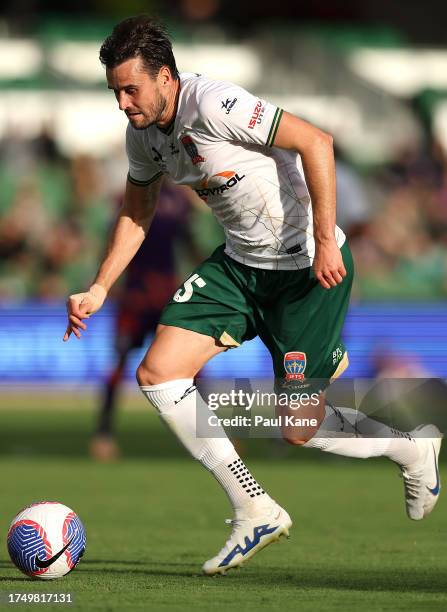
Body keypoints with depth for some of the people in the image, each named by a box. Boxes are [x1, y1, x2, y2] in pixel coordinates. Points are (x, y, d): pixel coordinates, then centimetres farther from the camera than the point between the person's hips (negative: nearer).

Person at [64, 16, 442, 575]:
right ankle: (254, 511, 0)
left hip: (309, 265, -8)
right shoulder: (142, 133, 2)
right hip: (240, 264, 8)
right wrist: (98, 290, 6)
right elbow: (135, 214, 17)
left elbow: (315, 142, -25)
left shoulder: (212, 105, -25)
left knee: (300, 430, -5)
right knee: (158, 373, -8)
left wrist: (325, 241, -26)